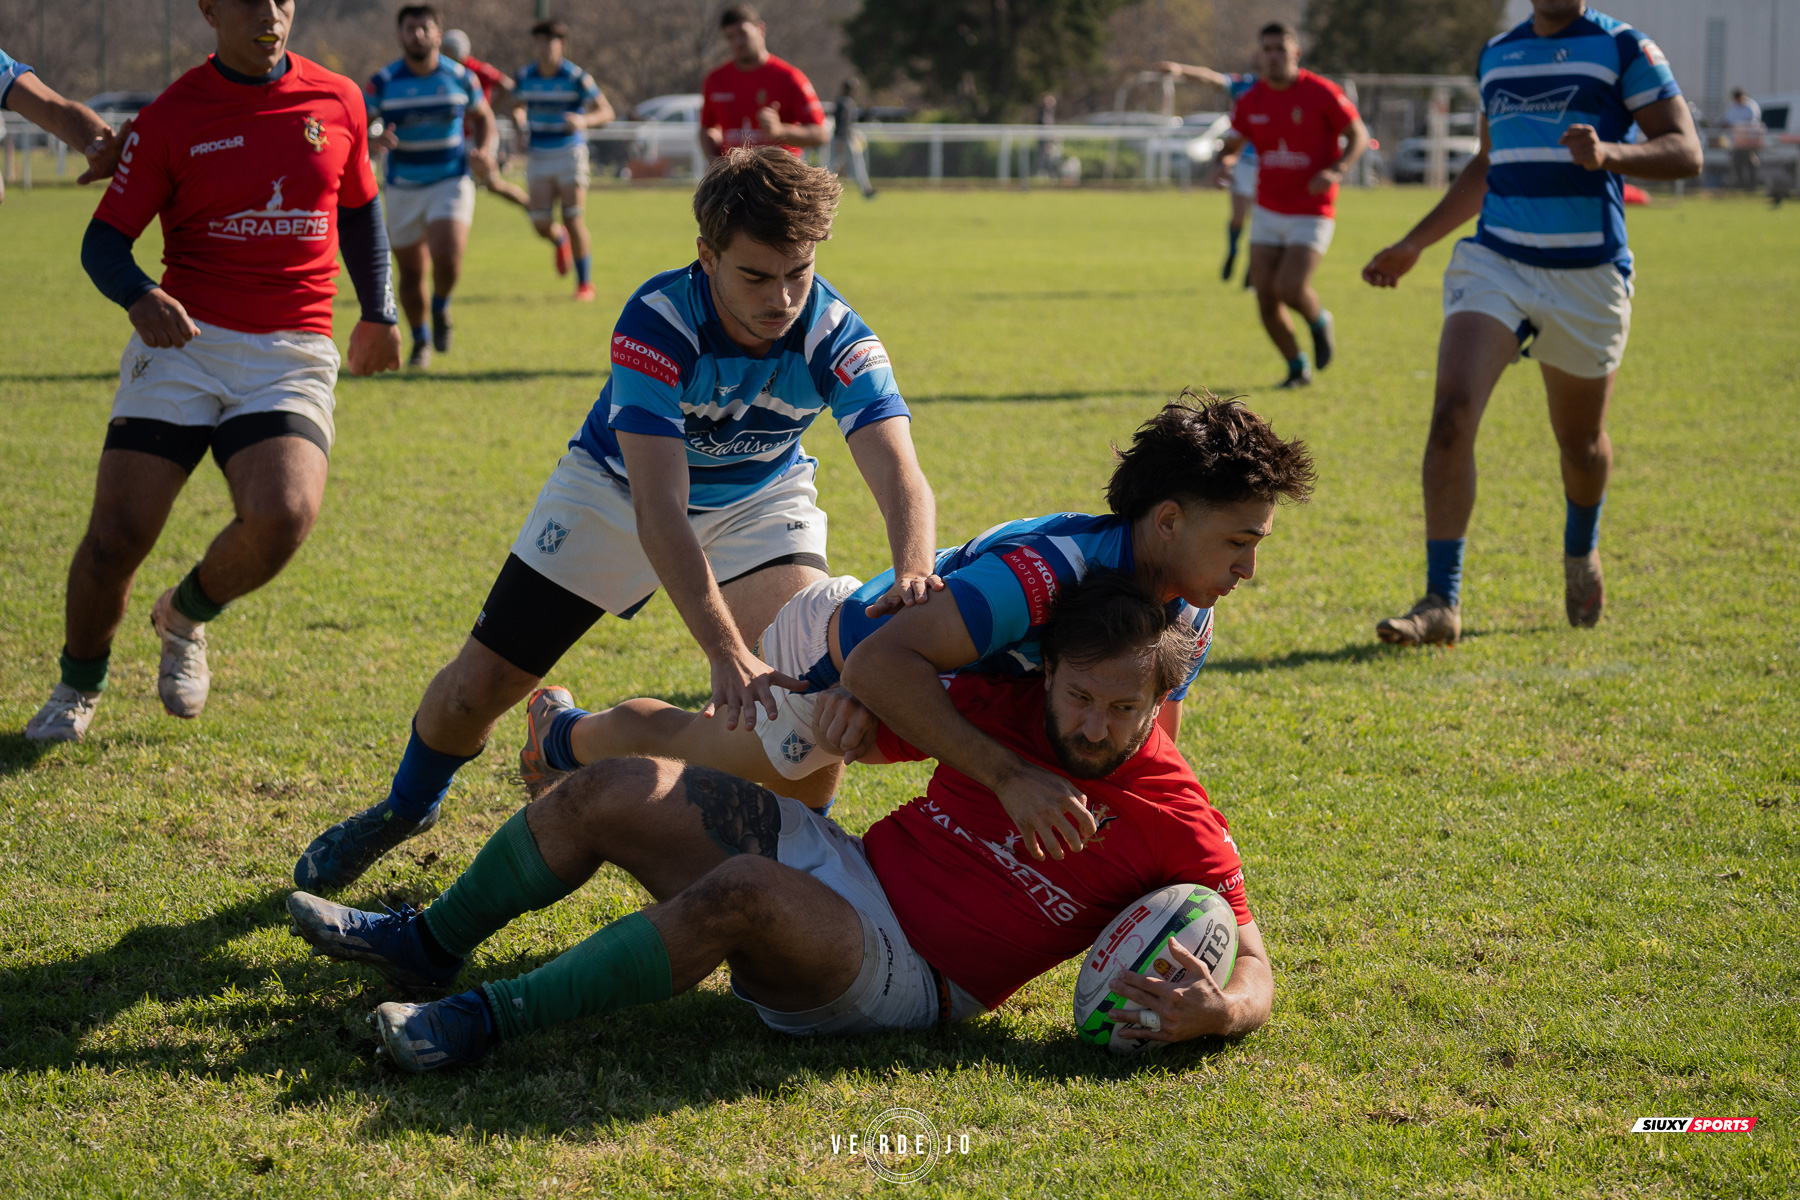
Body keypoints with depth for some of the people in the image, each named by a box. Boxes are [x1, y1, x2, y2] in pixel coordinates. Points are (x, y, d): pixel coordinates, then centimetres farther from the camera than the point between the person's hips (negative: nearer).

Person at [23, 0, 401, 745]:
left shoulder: (338, 102, 7)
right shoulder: (170, 117, -1)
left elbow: (359, 209, 24)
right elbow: (103, 238, -1)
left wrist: (377, 313, 28)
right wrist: (138, 295, -22)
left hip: (293, 355, 1)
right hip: (184, 342, -1)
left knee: (283, 516, -25)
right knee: (116, 536, -11)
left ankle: (186, 617, 10)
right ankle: (78, 687, 20)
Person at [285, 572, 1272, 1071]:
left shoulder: (1175, 829, -13)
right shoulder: (1005, 710, 1)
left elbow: (1253, 971, -12)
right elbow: (880, 722, 17)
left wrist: (1215, 1012, -34)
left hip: (905, 980, -6)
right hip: (847, 868, 6)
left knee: (743, 892, -36)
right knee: (613, 792, -3)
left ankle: (489, 1019, -26)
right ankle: (431, 945, 17)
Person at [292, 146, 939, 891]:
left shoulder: (837, 338, -30)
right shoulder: (656, 322, -37)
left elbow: (900, 477, -42)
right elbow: (659, 508, -44)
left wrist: (912, 577, -66)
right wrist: (727, 654, -55)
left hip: (758, 499, 1)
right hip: (618, 488, -1)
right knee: (477, 687, 0)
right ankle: (408, 807, 33)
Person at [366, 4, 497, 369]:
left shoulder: (460, 77, -1)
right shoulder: (383, 82, -6)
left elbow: (483, 116, 14)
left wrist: (483, 151, -5)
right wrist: (375, 140, -29)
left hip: (451, 183, -1)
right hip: (403, 189, 1)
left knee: (447, 259, -22)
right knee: (411, 273, 6)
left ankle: (441, 308, 12)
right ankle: (420, 341, 30)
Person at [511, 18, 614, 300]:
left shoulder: (576, 77, -12)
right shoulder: (525, 76, 0)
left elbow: (606, 112, -11)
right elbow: (518, 106, 16)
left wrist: (583, 120, -32)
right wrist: (519, 118, -9)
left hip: (570, 152, -3)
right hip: (539, 156, 3)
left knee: (573, 218, -11)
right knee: (541, 223, -3)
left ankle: (585, 282, 2)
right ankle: (561, 242, 35)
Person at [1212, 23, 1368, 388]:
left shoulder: (1322, 93, -11)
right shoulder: (1250, 101, 1)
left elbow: (1359, 136, -5)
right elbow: (1231, 147, 12)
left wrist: (1336, 170, -23)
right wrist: (1222, 164, -13)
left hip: (1312, 214, -5)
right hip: (1268, 213, 5)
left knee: (1290, 289, -20)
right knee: (1266, 299, -1)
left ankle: (1319, 322, 16)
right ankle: (1298, 368, 21)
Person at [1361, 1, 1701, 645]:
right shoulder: (1497, 53, 14)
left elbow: (1685, 151, -8)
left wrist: (1608, 152, -27)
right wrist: (1413, 244, 26)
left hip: (1589, 277, -3)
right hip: (1495, 261, 3)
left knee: (1580, 440, 13)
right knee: (1451, 417, -17)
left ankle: (1581, 554, 46)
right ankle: (1441, 602, -15)